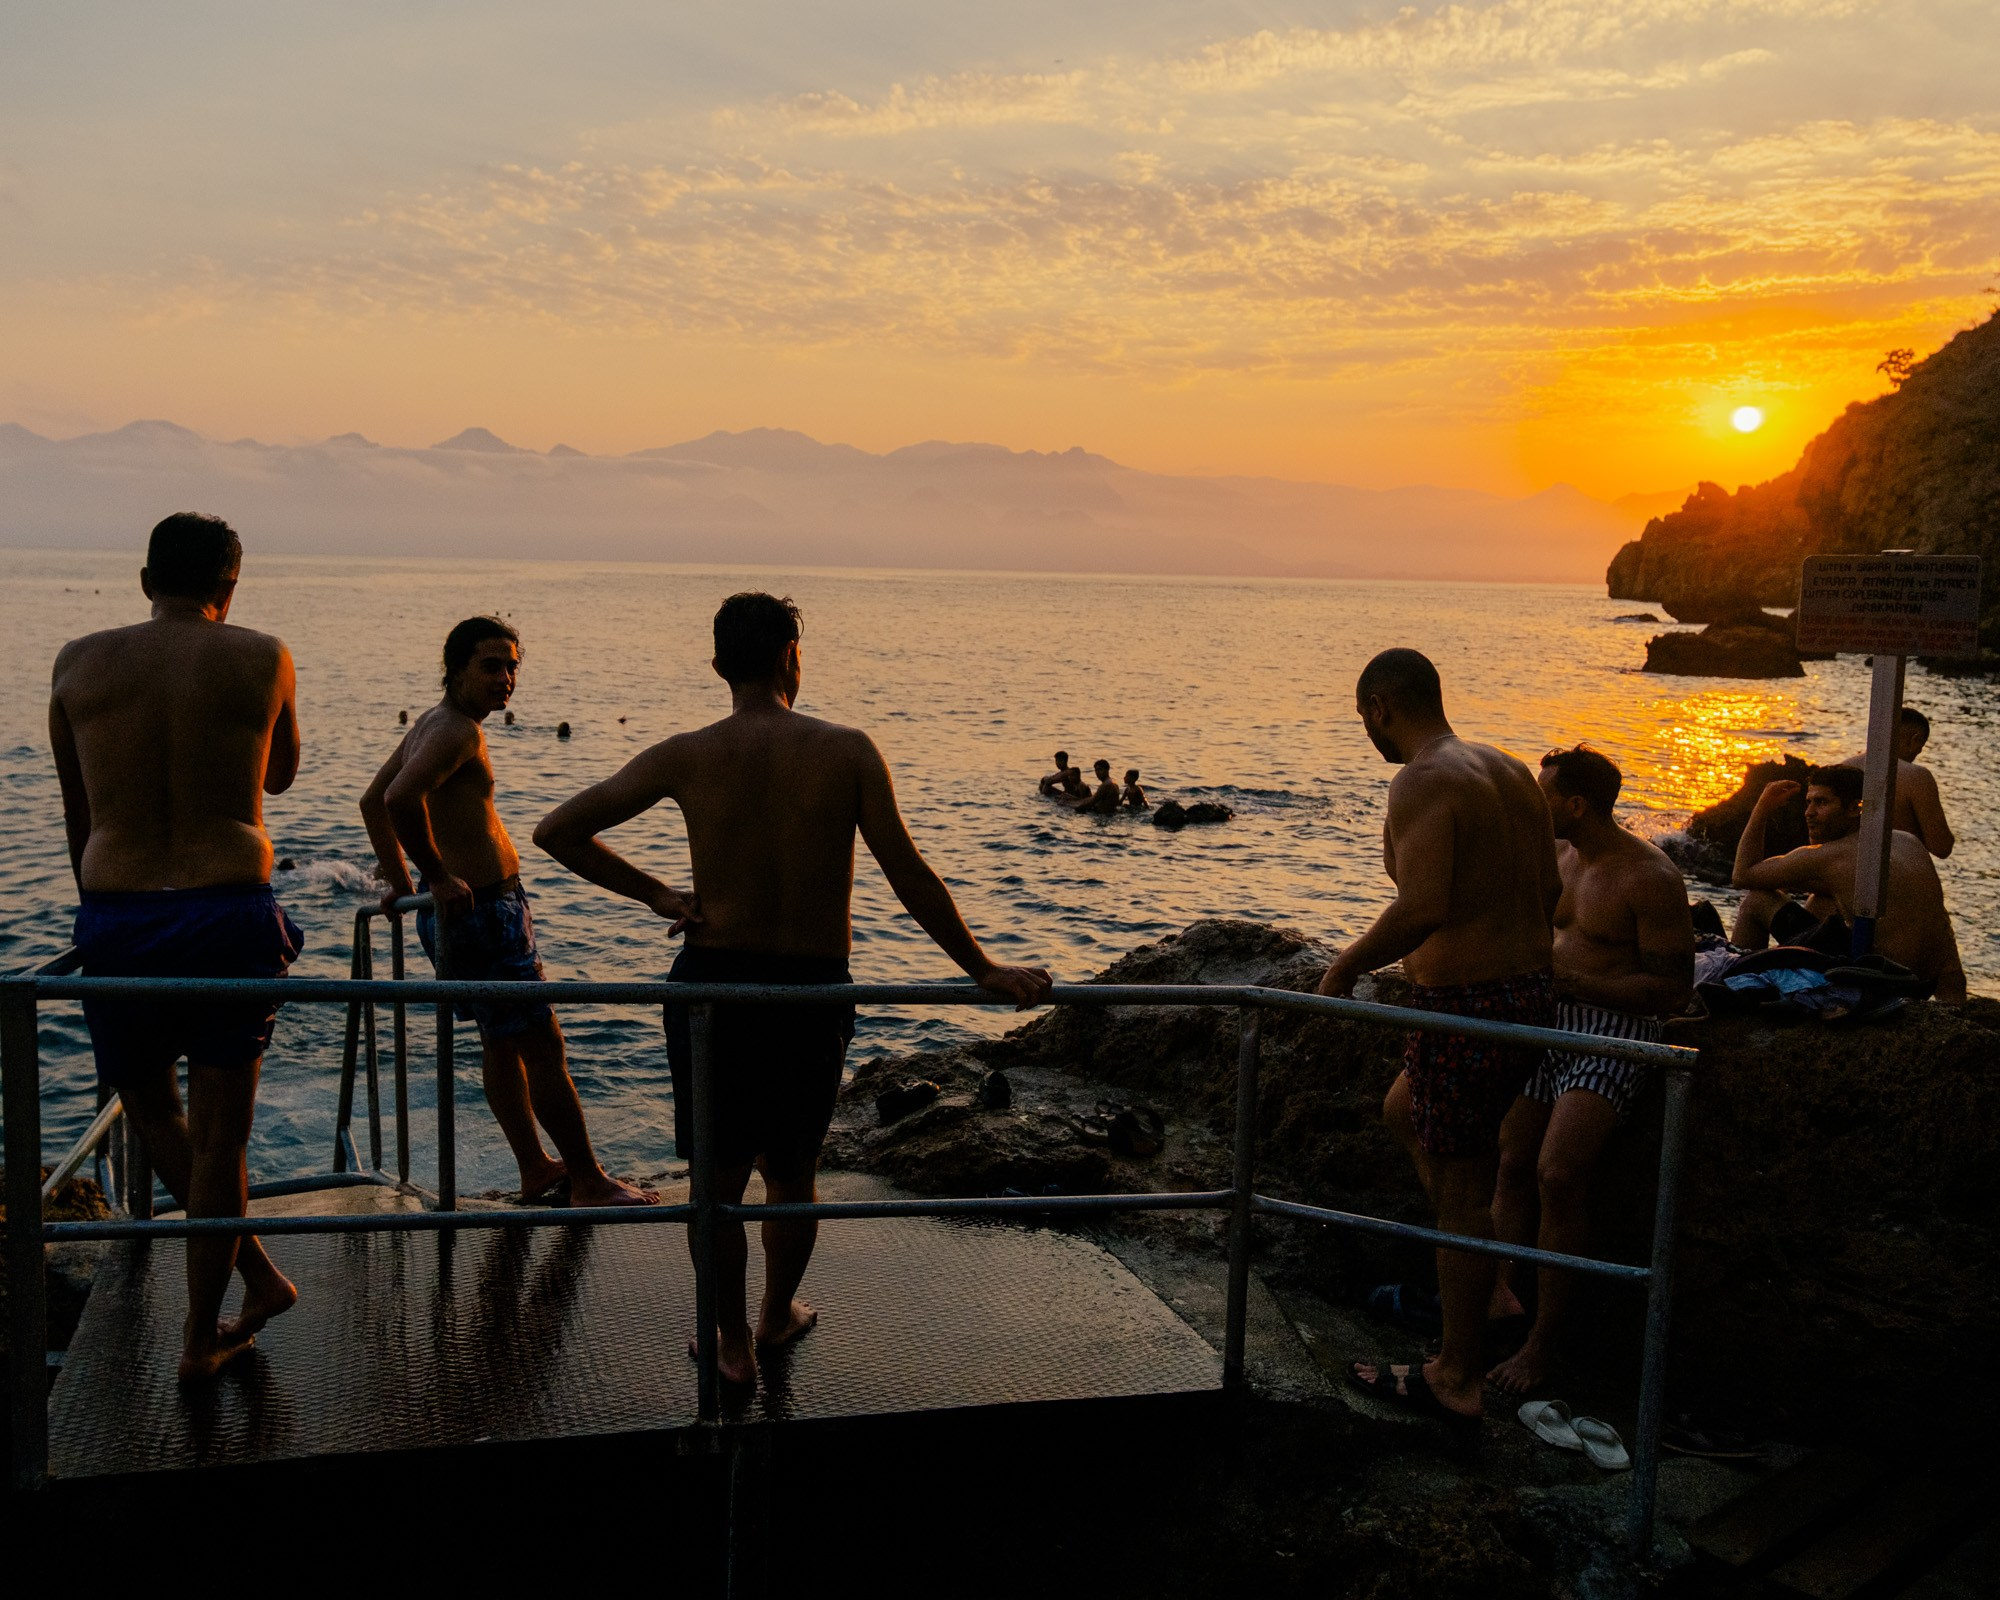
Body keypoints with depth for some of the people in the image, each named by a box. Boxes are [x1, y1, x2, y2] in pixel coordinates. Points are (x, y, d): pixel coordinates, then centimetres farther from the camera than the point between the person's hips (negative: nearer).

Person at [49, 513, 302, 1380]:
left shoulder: (80, 661, 5)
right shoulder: (262, 658, 0)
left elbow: (78, 815, 14)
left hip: (116, 919, 2)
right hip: (231, 915, -1)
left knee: (149, 1110, 23)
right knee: (218, 1134, 10)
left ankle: (260, 1275, 28)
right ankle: (202, 1336, 19)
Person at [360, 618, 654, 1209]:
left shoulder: (432, 723, 14)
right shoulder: (456, 729, -18)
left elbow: (372, 800, 23)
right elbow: (402, 798, -34)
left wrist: (399, 880, 19)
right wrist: (438, 873, -24)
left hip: (471, 908, 11)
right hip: (483, 910, -11)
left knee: (503, 1041, 19)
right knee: (542, 1044, -4)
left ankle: (536, 1169, 30)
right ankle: (589, 1182, 5)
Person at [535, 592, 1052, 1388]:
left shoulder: (686, 756, -6)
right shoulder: (846, 751, -9)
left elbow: (557, 830, -5)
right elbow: (910, 878, -7)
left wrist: (654, 894, 1)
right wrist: (985, 972, 1)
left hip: (712, 982, 0)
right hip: (811, 992, 0)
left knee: (719, 1175, 15)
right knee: (790, 1172, 20)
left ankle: (733, 1343, 28)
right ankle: (777, 1317, 41)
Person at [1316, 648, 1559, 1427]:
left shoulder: (1423, 782, -17)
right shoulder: (1509, 770, 11)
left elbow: (1423, 907, -29)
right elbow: (1550, 892, 15)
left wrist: (1346, 966, -16)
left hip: (1464, 1006, -9)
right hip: (1534, 993, 9)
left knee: (1462, 1189, 1)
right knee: (1403, 1109, 28)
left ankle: (1457, 1380, 14)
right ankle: (1476, 1274, 31)